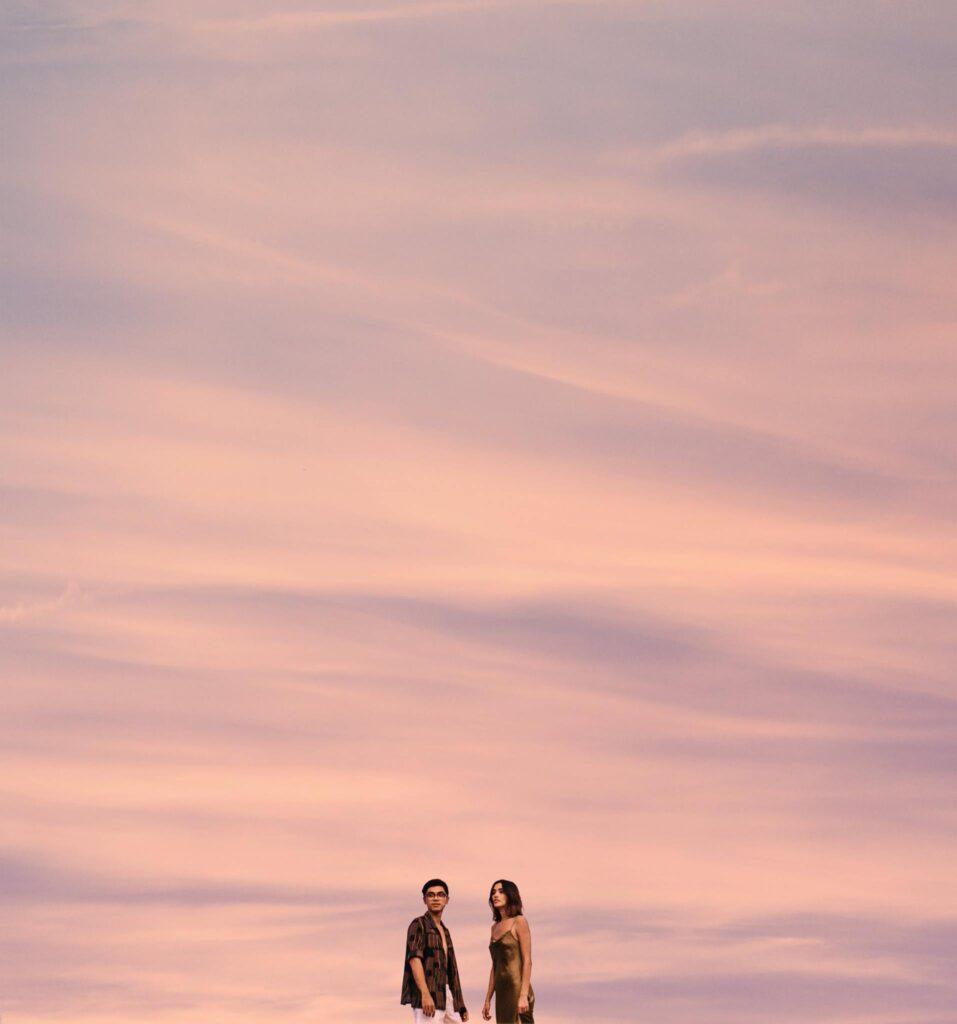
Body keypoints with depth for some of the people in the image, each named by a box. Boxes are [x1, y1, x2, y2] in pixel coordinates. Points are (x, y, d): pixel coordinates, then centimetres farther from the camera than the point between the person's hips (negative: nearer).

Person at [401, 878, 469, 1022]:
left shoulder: (444, 931, 24)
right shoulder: (418, 925, -3)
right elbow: (414, 959, -17)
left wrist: (460, 1005, 18)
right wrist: (425, 994, -29)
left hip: (445, 995, 8)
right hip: (426, 995, -8)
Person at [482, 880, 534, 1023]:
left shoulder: (519, 921, -3)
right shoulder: (495, 927, 17)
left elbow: (527, 961, -9)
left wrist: (524, 995, -18)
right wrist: (488, 999, 15)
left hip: (517, 989, -7)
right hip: (502, 993, 7)